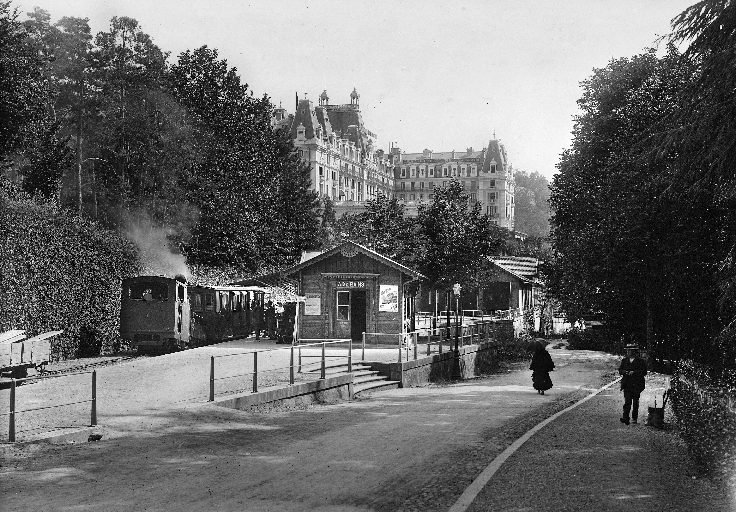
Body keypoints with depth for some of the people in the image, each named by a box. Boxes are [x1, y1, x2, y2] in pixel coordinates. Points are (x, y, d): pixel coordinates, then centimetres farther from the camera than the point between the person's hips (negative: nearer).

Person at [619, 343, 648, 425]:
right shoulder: (624, 360, 12)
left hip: (636, 385, -2)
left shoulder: (640, 361, -1)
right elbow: (620, 370, 12)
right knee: (627, 401, -11)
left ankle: (634, 418, 18)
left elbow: (644, 372, -8)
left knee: (635, 402, 6)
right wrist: (625, 372, -10)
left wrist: (634, 372, -18)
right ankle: (625, 417, -20)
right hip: (627, 385, 2)